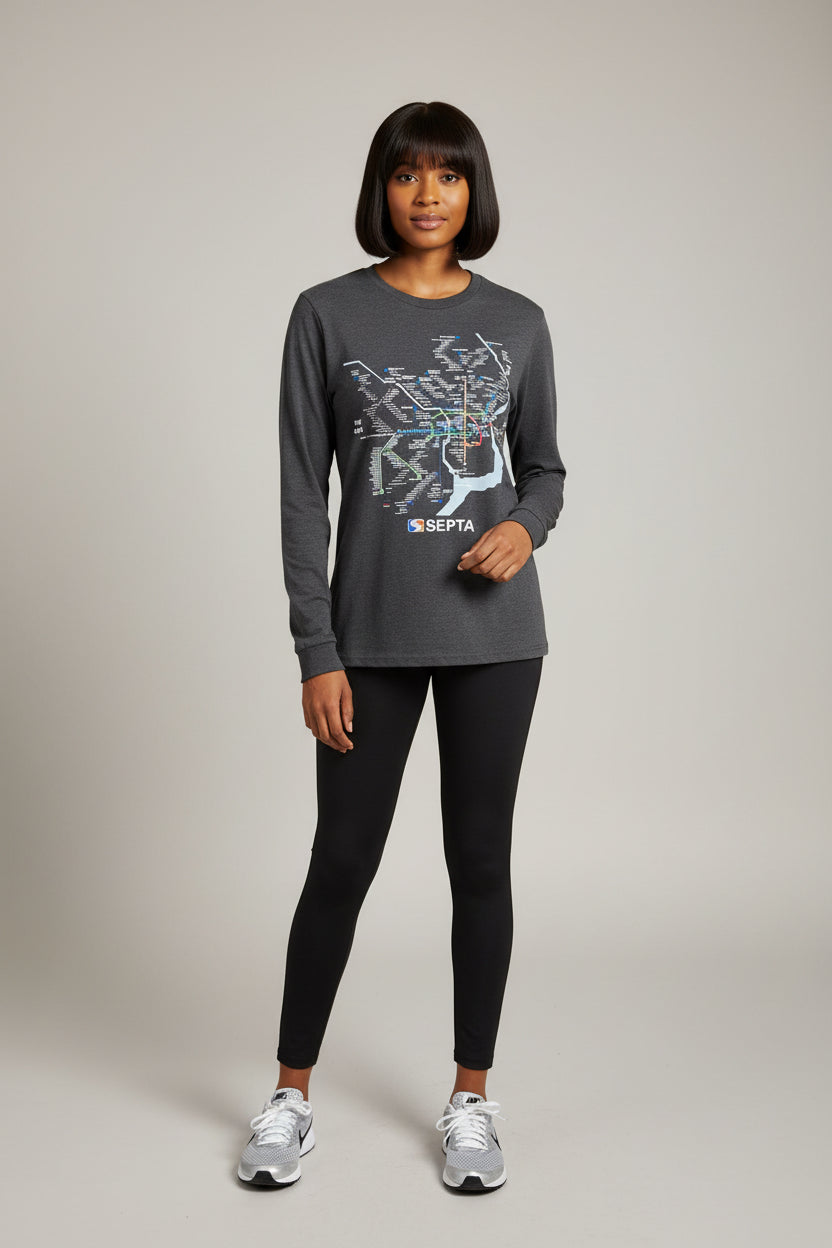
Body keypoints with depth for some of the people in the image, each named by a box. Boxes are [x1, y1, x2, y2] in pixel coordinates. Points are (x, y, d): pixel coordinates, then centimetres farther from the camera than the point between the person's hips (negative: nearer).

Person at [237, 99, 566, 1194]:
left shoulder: (518, 322, 5)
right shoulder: (327, 315, -1)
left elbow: (545, 468, 12)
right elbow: (303, 495, -4)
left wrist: (525, 526, -12)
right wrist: (317, 653, -8)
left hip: (494, 632, 2)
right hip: (373, 633, -1)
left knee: (481, 860, 8)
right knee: (343, 860, 6)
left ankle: (472, 1097, 24)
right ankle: (292, 1093, 24)